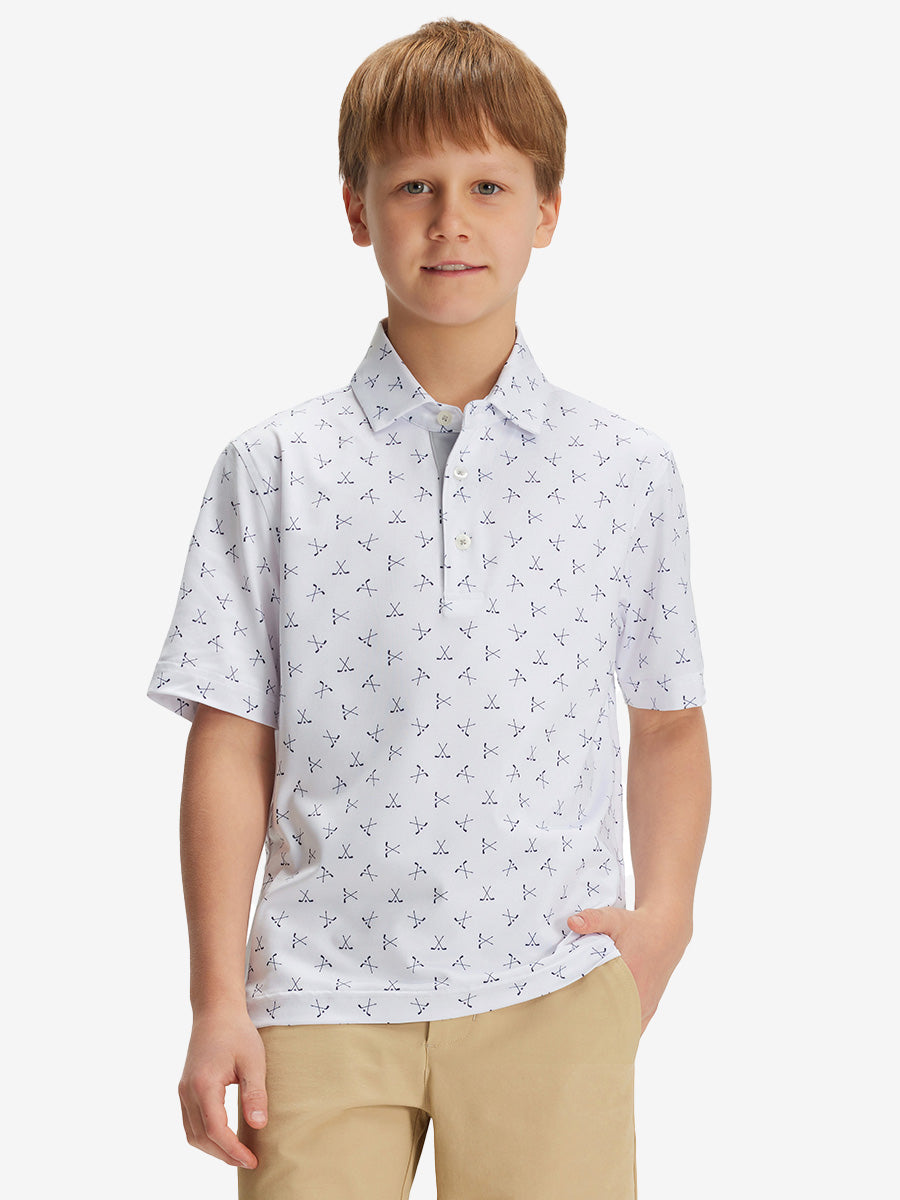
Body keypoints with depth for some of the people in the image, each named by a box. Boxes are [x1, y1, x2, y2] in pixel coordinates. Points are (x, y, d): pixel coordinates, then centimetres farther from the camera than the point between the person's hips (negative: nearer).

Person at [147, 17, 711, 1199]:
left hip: (551, 991, 1)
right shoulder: (275, 469, 2)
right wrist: (218, 1000, -2)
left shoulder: (628, 470, 5)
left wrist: (664, 914, 2)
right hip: (324, 994, 0)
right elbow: (232, 742, 2)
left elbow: (669, 722, 15)